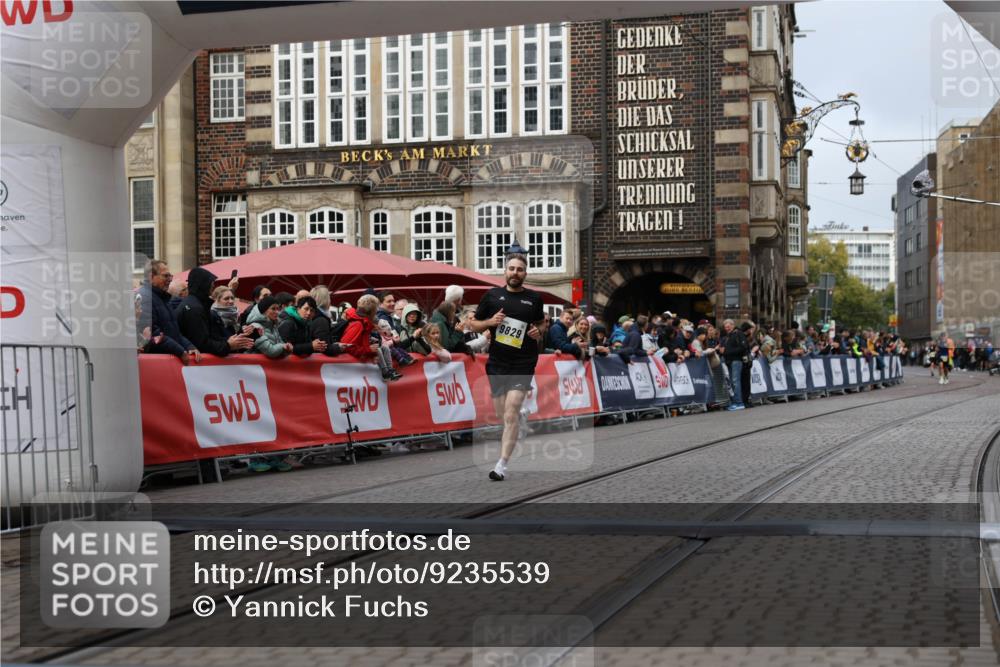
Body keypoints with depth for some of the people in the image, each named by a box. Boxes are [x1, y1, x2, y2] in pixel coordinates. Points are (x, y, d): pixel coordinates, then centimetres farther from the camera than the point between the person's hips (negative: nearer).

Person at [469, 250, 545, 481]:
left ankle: (502, 465, -14)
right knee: (501, 414, 13)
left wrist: (538, 334, -3)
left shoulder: (534, 299, 4)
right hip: (497, 363, 3)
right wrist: (490, 322, -10)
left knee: (510, 413, -15)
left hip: (523, 364, -2)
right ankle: (522, 418, 49)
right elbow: (474, 325, 10)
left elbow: (540, 324, 20)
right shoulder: (492, 296, 4)